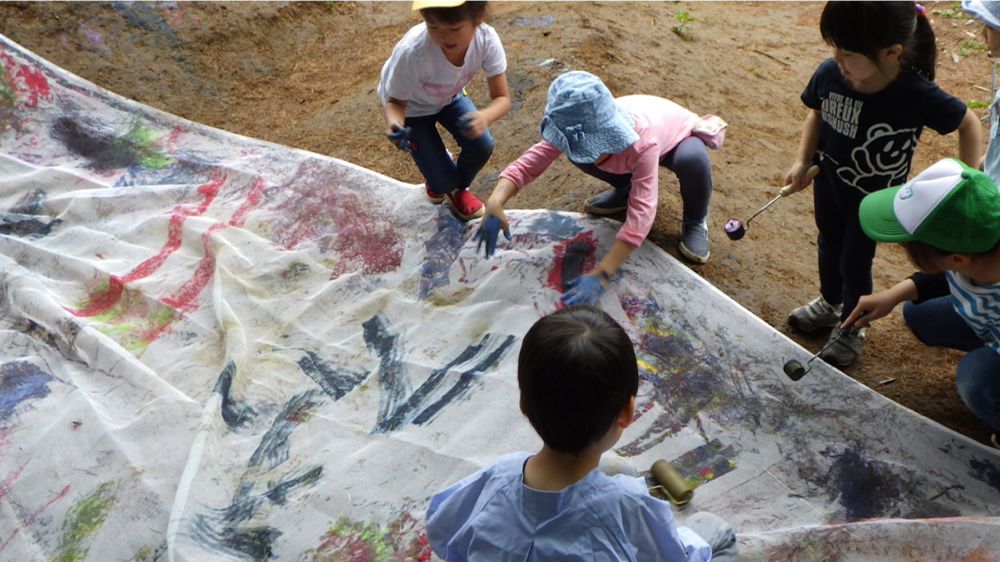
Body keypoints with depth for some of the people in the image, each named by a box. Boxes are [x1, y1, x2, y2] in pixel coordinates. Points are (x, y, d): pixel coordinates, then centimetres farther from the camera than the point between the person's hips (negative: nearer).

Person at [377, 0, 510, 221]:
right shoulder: (412, 52, -42)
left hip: (450, 96, 3)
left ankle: (460, 189, 19)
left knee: (482, 146, -16)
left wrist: (485, 117, -51)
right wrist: (394, 125, -49)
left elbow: (502, 98, -28)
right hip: (411, 106, -3)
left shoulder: (486, 39, -33)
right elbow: (395, 102, -26)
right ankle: (438, 180, 31)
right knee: (444, 181, -10)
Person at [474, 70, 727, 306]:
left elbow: (640, 216, -50)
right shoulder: (577, 129, -32)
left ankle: (695, 222, -4)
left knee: (692, 159, -39)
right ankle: (625, 189, 13)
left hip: (681, 135, -4)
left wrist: (600, 276, -56)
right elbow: (528, 163, -31)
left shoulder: (644, 141, -46)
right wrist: (495, 203, -51)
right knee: (577, 154, -19)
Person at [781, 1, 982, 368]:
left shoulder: (918, 95, -31)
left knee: (855, 261, 10)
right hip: (828, 181, 4)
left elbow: (968, 123, -12)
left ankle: (851, 330, 37)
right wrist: (802, 161, -8)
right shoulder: (829, 74, -23)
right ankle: (830, 304, 53)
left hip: (873, 198, -4)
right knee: (829, 245, 25)